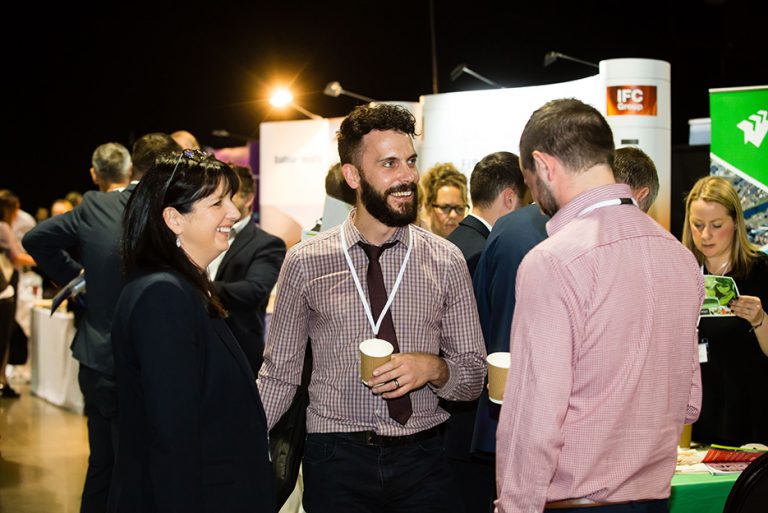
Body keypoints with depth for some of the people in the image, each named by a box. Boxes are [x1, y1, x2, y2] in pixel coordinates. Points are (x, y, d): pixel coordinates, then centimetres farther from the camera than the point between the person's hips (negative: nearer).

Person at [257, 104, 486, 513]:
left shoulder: (446, 261, 1)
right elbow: (279, 372, 4)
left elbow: (473, 378, 6)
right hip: (336, 461, -1)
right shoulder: (305, 263, -1)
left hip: (421, 459, 1)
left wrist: (433, 368, -15)